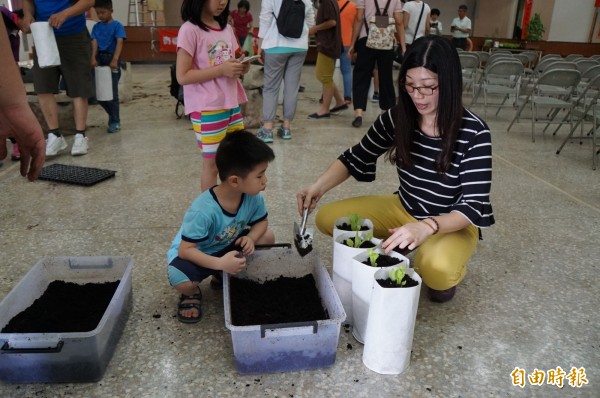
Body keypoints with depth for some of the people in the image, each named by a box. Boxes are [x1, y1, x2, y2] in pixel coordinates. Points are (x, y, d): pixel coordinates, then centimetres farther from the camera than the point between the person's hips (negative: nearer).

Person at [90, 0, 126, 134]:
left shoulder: (117, 25, -5)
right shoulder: (96, 27, 9)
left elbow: (119, 42, -16)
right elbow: (94, 43, 1)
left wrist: (115, 59, -29)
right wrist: (93, 58, -16)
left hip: (112, 59, -5)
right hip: (99, 59, 5)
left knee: (112, 92, -3)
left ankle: (115, 121, 7)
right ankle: (113, 115, 26)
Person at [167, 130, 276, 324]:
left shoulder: (253, 197, -20)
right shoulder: (204, 210, -37)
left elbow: (261, 222, -2)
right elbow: (185, 250, -32)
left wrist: (251, 238, -25)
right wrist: (220, 263, -44)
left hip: (228, 247, 6)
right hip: (195, 252, -6)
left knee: (267, 237, -13)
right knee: (180, 279, -37)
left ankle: (225, 277, 9)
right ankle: (192, 293, 5)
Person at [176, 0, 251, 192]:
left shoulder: (227, 28, 11)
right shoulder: (190, 30, -11)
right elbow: (183, 76, -15)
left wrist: (241, 67, -4)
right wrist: (221, 70, -21)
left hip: (231, 104, 7)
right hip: (207, 109, -7)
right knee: (212, 163, 3)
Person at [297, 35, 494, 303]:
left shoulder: (474, 133, -24)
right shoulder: (397, 118, -12)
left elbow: (473, 206, -24)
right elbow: (355, 159, -1)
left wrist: (427, 227, -43)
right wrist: (320, 185, -19)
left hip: (452, 224, -4)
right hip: (404, 210, 5)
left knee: (436, 268, -38)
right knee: (327, 218, -10)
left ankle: (446, 272, 1)